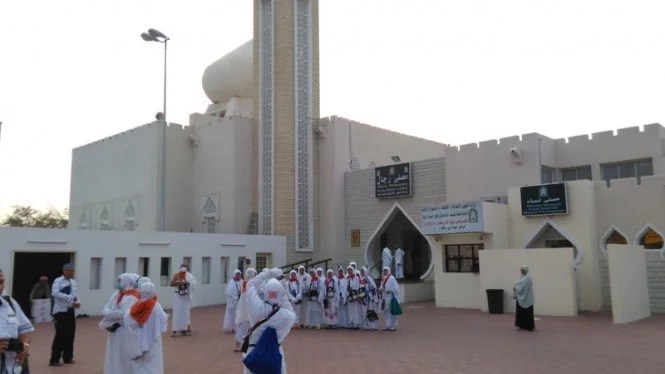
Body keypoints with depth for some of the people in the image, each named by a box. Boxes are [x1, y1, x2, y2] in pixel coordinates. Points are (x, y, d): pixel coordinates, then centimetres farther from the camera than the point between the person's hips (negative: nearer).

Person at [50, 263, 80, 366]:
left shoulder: (73, 282, 12)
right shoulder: (58, 281, -10)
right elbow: (55, 293, -26)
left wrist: (78, 302, -6)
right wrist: (70, 298, -29)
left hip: (70, 311, 7)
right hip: (61, 311, -7)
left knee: (70, 335, 12)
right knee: (60, 335, -6)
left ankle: (68, 357, 24)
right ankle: (54, 360, 4)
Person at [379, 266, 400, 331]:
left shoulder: (392, 278, -10)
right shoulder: (383, 278, 13)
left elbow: (396, 287, -14)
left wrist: (390, 291, -26)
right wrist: (380, 289, 2)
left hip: (390, 297, -8)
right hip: (384, 297, 8)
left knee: (391, 311, -4)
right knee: (385, 311, 11)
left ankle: (393, 326, 4)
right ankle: (388, 325, 19)